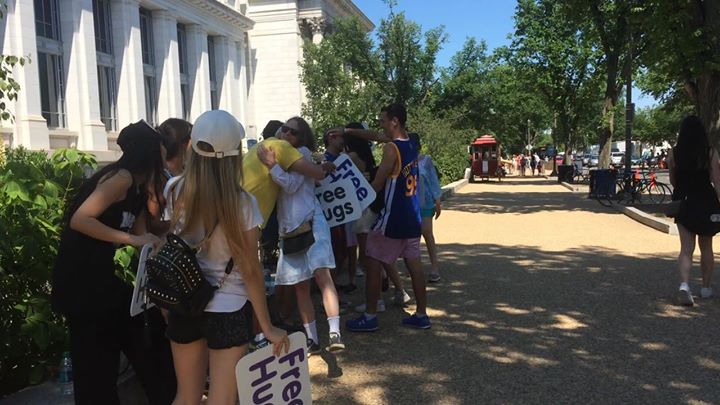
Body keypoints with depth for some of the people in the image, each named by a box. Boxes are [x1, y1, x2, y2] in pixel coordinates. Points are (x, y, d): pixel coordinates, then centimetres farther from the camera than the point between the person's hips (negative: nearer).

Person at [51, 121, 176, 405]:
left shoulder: (137, 188, 13)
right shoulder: (121, 177, -15)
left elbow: (141, 236, 11)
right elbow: (79, 219, -24)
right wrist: (131, 239, -23)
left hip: (101, 274, 10)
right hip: (80, 276, -10)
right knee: (95, 360, 2)